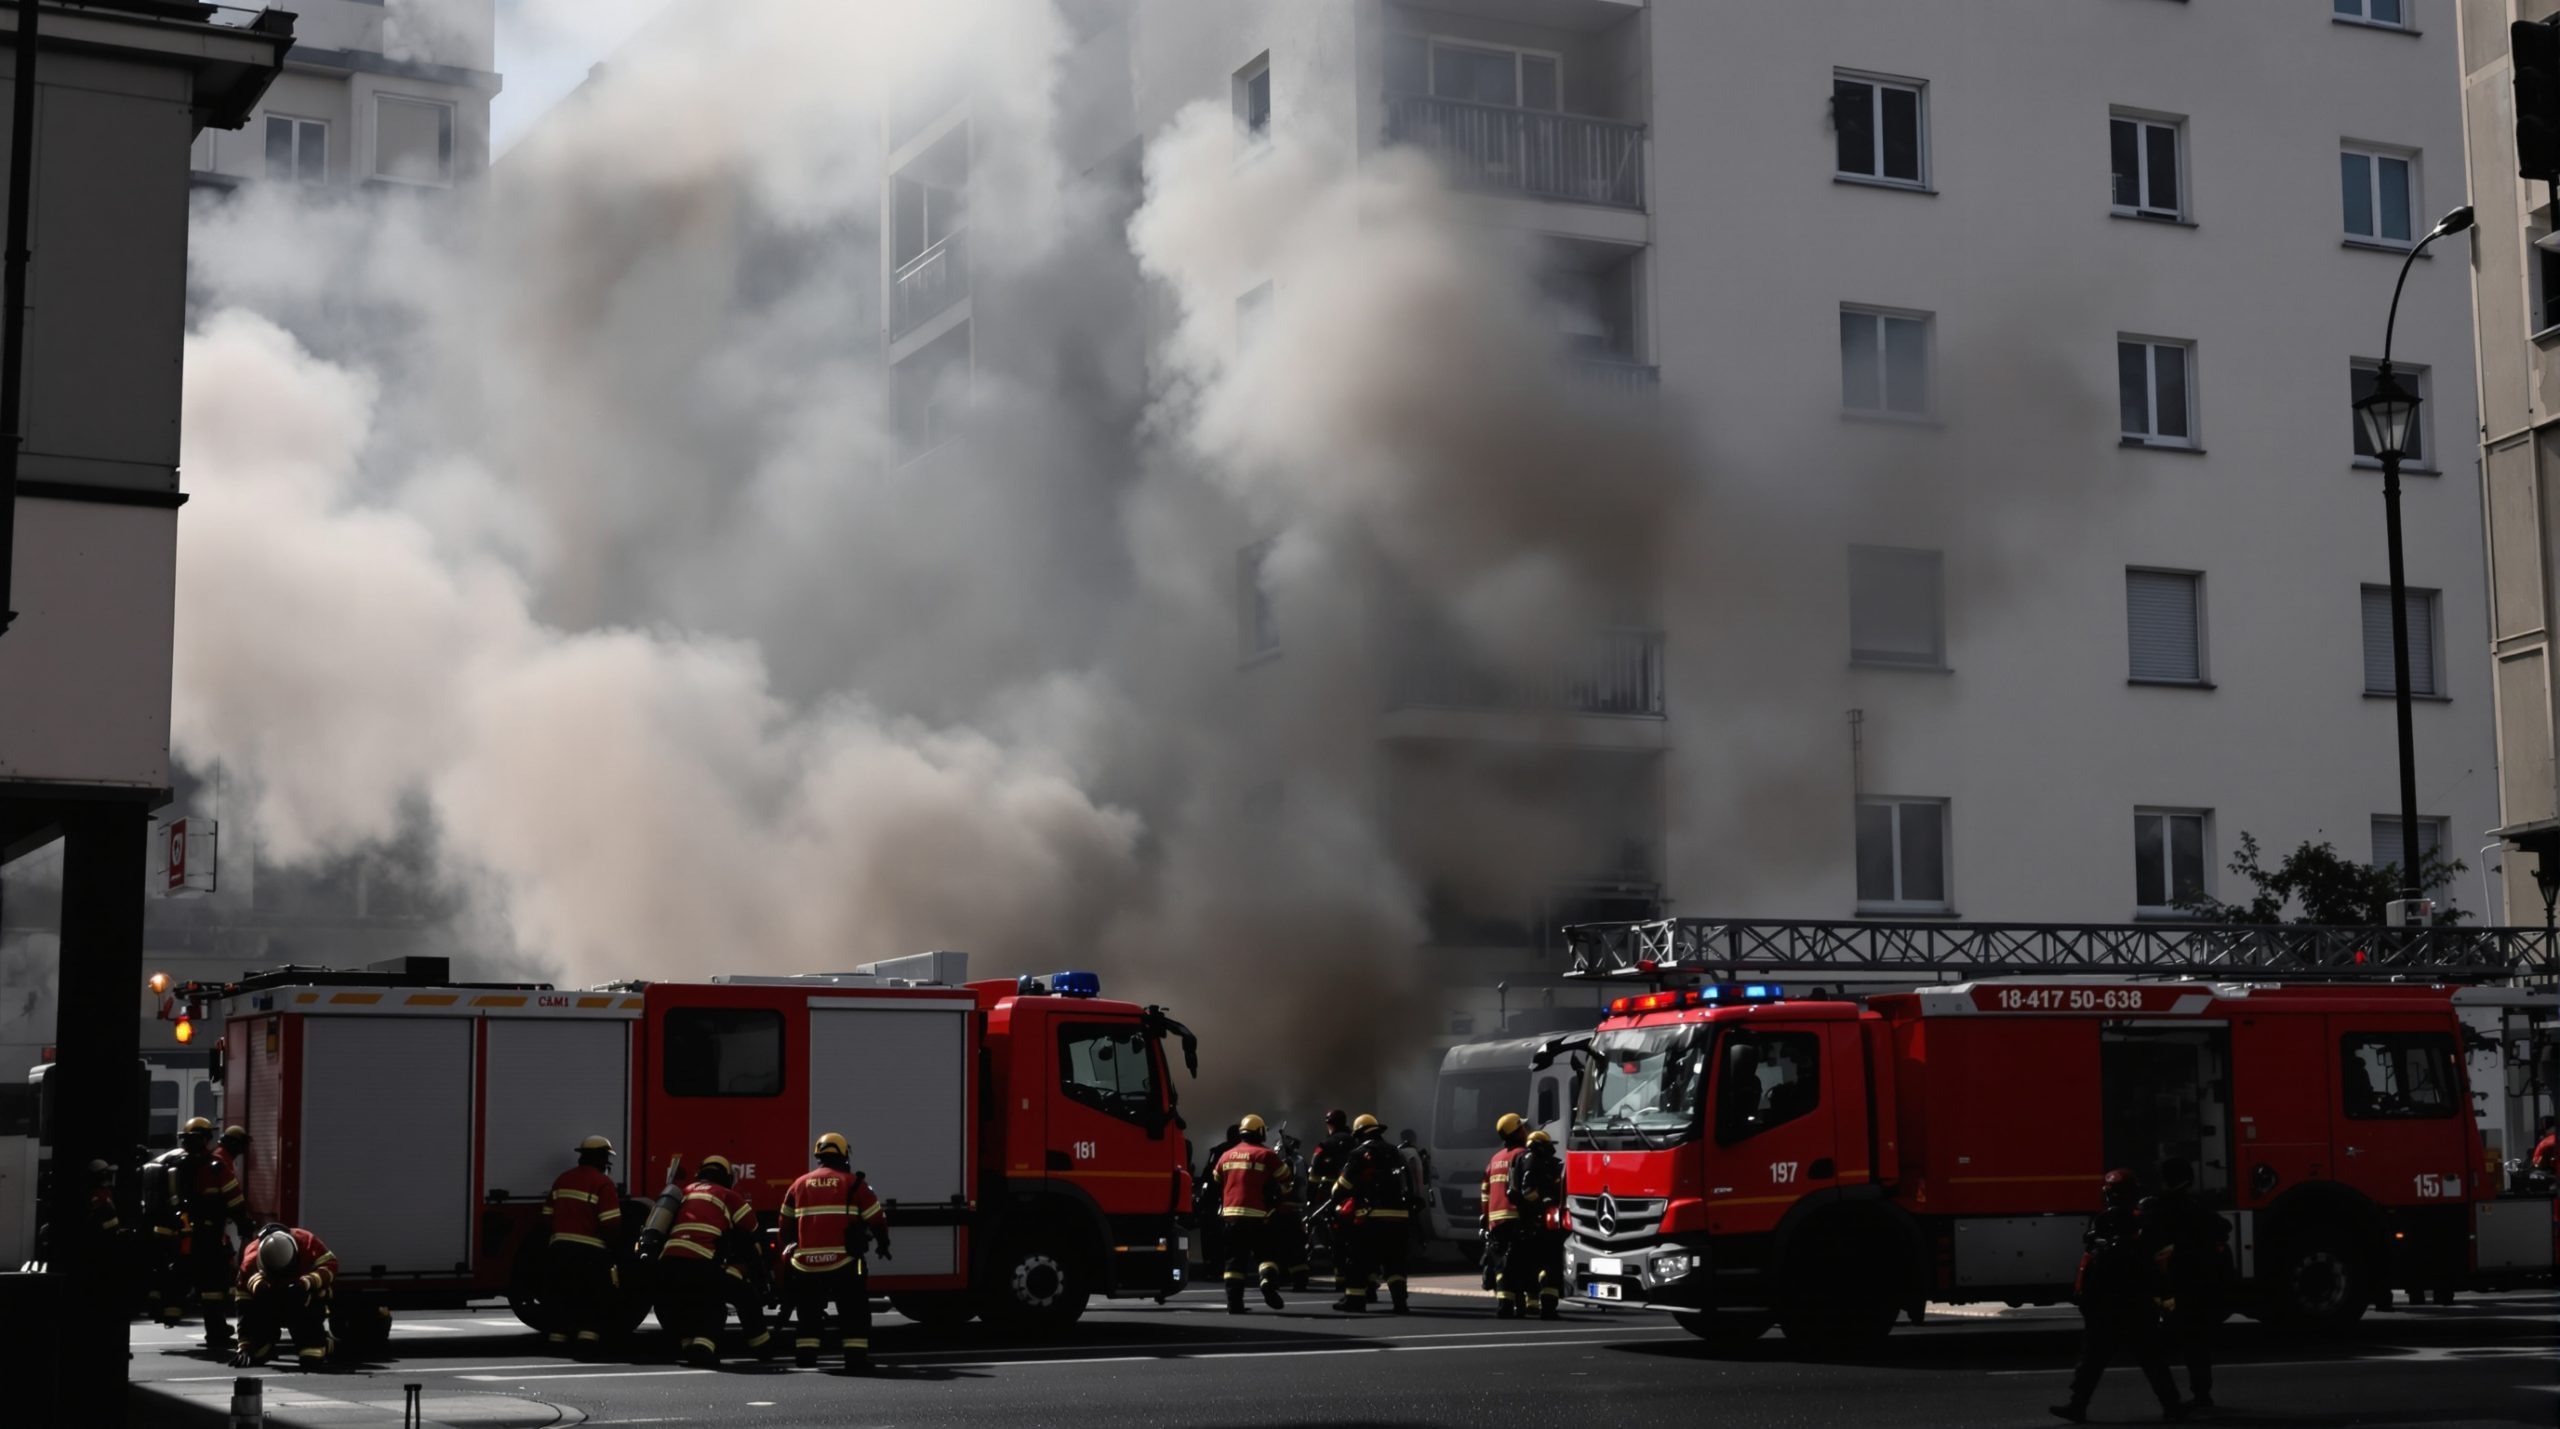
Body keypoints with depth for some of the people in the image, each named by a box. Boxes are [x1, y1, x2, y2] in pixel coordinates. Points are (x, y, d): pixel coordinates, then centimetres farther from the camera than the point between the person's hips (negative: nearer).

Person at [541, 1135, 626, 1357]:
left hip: (558, 1249, 6)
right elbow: (611, 1225, -14)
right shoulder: (602, 1183, -9)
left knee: (560, 1297, 15)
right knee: (596, 1302, 4)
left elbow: (547, 1219, 14)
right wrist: (618, 1251, -1)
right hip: (590, 1254, -6)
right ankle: (588, 1339, -10)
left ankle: (555, 1343, 14)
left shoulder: (562, 1179, 12)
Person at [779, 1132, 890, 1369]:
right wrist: (883, 1243, 23)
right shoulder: (853, 1183, 2)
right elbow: (877, 1219, 5)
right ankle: (856, 1356, 0)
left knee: (809, 1311, 18)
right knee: (854, 1310, 8)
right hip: (842, 1261, -3)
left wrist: (788, 1249, 34)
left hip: (806, 1262, 3)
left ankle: (805, 1355, 11)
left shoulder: (799, 1184, 13)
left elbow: (786, 1225, 18)